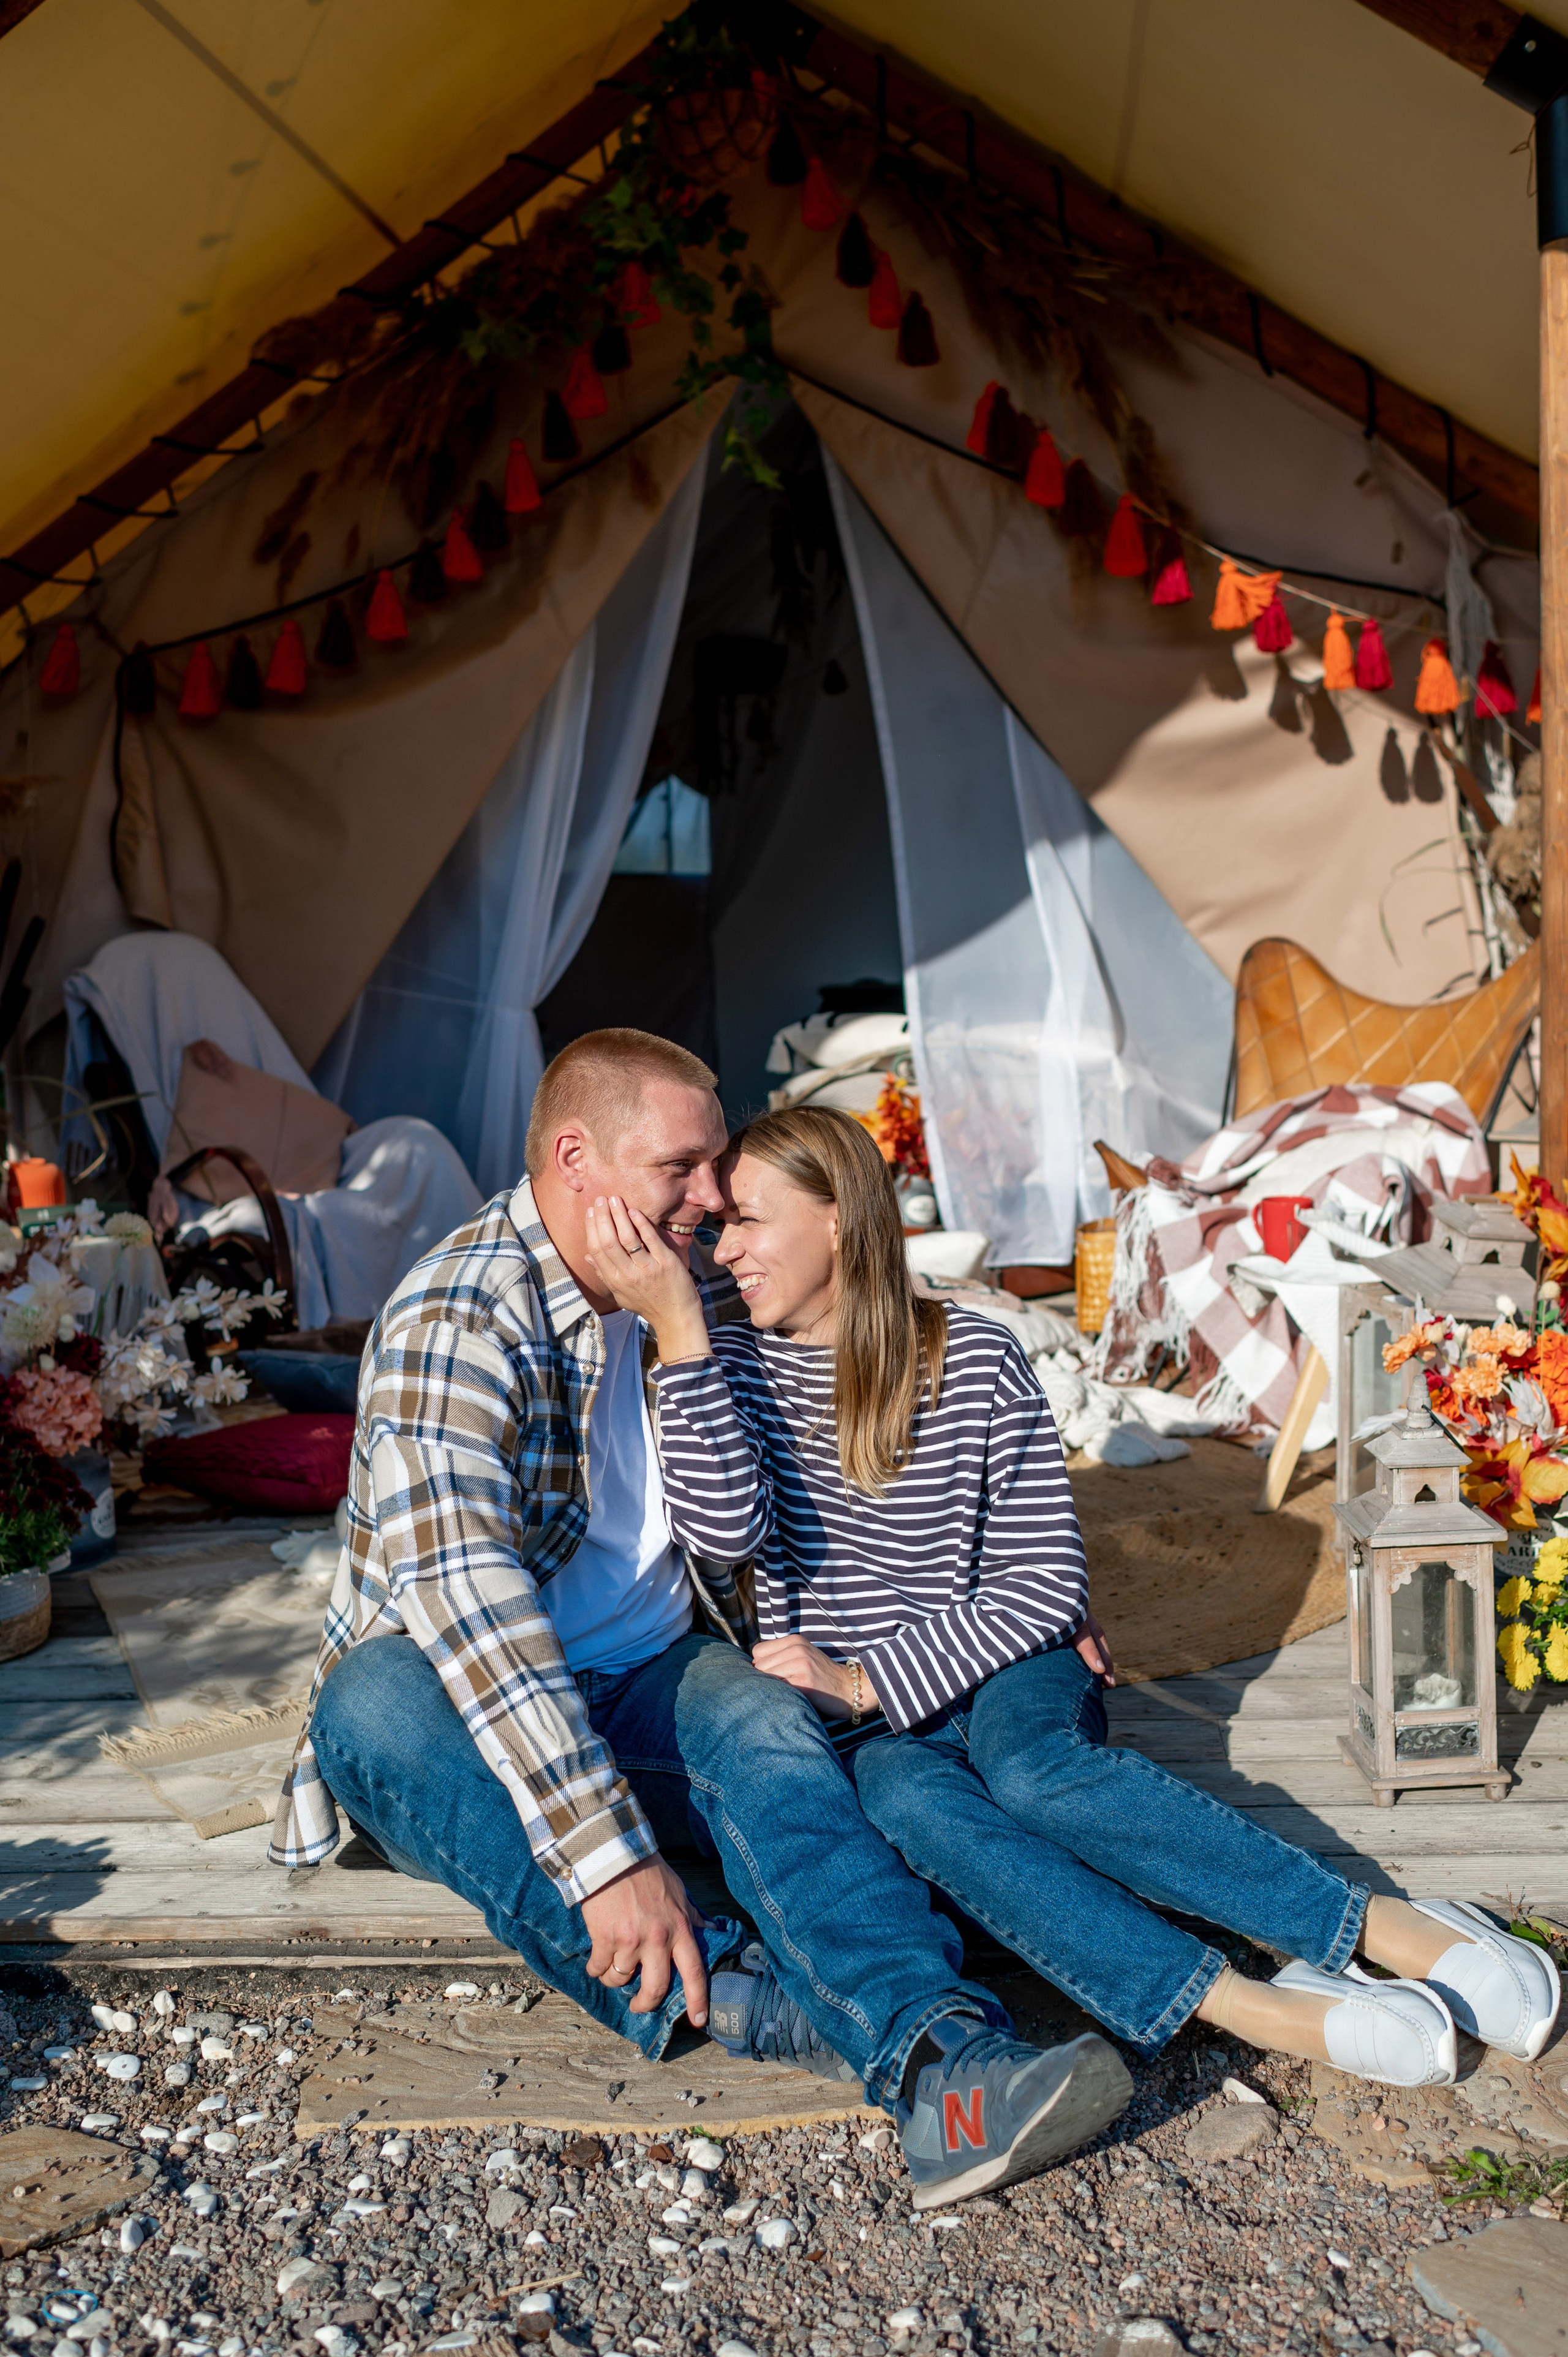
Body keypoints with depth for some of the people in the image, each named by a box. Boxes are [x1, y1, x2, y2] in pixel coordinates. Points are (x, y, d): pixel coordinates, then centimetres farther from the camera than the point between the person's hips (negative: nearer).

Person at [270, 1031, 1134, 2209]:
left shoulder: (699, 1297, 2)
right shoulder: (455, 1323, -20)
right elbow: (461, 1591, -34)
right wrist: (607, 1848, -43)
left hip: (655, 1683, 4)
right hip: (475, 1720, -3)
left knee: (762, 1722, -30)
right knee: (373, 1701, -36)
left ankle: (941, 2062, -47)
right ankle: (730, 1996, -43)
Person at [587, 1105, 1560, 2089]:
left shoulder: (974, 1358, -5)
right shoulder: (734, 1369, 2)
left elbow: (1047, 1585, -6)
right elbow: (728, 1528, -17)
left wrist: (867, 1678, -15)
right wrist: (677, 1324, -22)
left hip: (1004, 1674, -1)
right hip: (863, 1735, 1)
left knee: (1029, 1768, -35)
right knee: (905, 1797, -34)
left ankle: (1395, 1930, -30)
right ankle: (1259, 2011, -40)